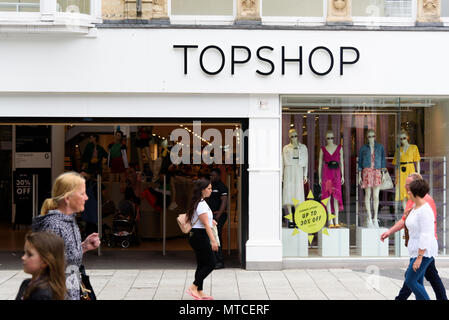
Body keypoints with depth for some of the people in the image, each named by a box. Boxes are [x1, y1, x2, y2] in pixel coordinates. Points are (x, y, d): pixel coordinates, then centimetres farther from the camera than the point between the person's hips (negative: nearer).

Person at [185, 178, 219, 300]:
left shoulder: (200, 202, 13)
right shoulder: (201, 204, -19)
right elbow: (206, 225, -23)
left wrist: (210, 220, 31)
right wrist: (213, 241, -24)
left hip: (196, 236, 10)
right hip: (200, 236, -10)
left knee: (202, 265, 12)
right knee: (211, 263, -4)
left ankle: (199, 292, 15)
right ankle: (193, 287, -3)